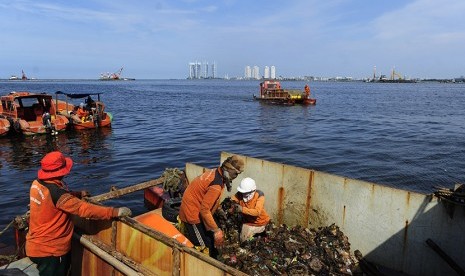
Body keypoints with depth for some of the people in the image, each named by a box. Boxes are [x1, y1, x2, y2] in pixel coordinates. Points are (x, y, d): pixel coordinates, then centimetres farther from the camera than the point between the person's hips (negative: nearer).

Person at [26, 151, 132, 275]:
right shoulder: (55, 193, -30)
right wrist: (115, 212, -29)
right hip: (50, 250, -8)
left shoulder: (37, 184, -4)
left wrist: (78, 194, 16)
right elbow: (85, 209, -32)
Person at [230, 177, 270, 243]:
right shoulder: (240, 194, -21)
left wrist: (242, 209, -50)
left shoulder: (259, 195, -29)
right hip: (248, 223, 3)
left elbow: (257, 212, -39)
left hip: (260, 223, -2)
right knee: (244, 242, 6)